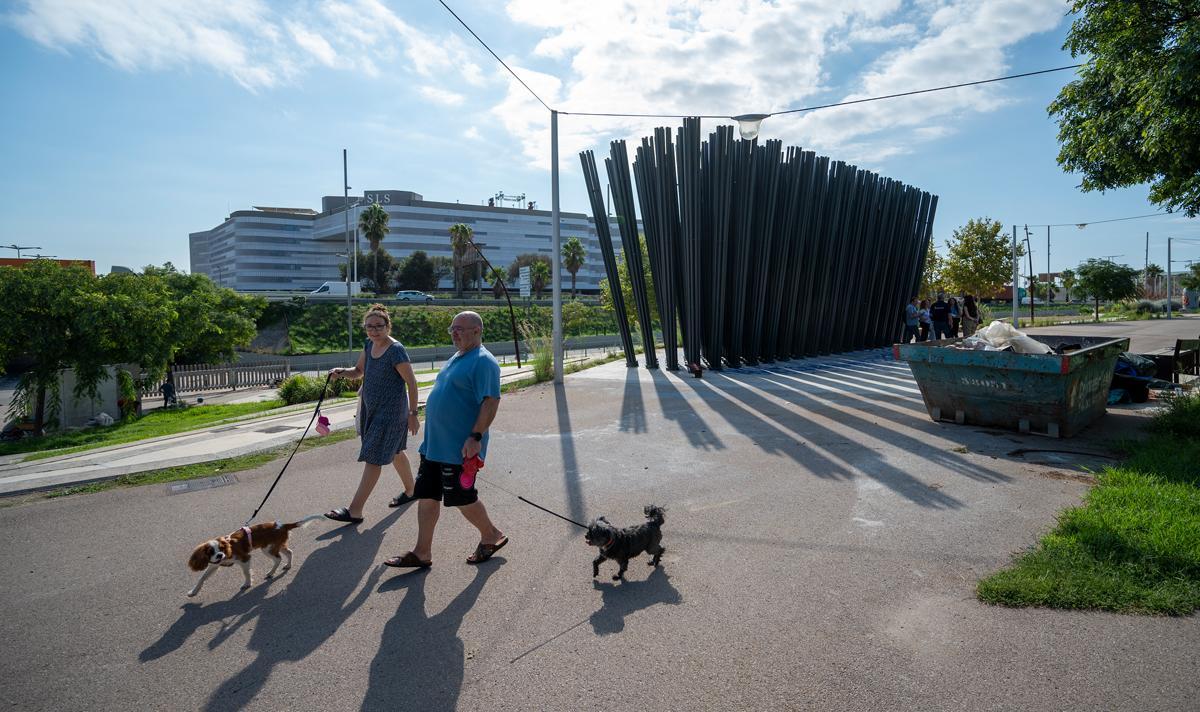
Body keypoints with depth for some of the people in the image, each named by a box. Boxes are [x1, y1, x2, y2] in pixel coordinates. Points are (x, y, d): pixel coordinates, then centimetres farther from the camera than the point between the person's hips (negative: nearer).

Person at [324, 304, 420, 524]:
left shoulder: (396, 350, -20)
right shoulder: (369, 345, 4)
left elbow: (411, 382, -17)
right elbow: (359, 371, 17)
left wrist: (413, 414, -15)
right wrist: (342, 372, -4)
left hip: (390, 412, -9)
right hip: (371, 408, 9)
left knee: (373, 458, -6)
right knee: (394, 452, 21)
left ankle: (355, 510, 0)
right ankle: (411, 490, 40)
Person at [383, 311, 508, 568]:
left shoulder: (483, 362, -14)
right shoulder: (456, 359, 16)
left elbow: (491, 401, -22)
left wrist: (476, 437, -27)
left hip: (459, 448, -9)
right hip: (434, 445, 10)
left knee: (462, 498, 2)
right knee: (426, 496, 11)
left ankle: (491, 536, 25)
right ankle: (422, 553, 21)